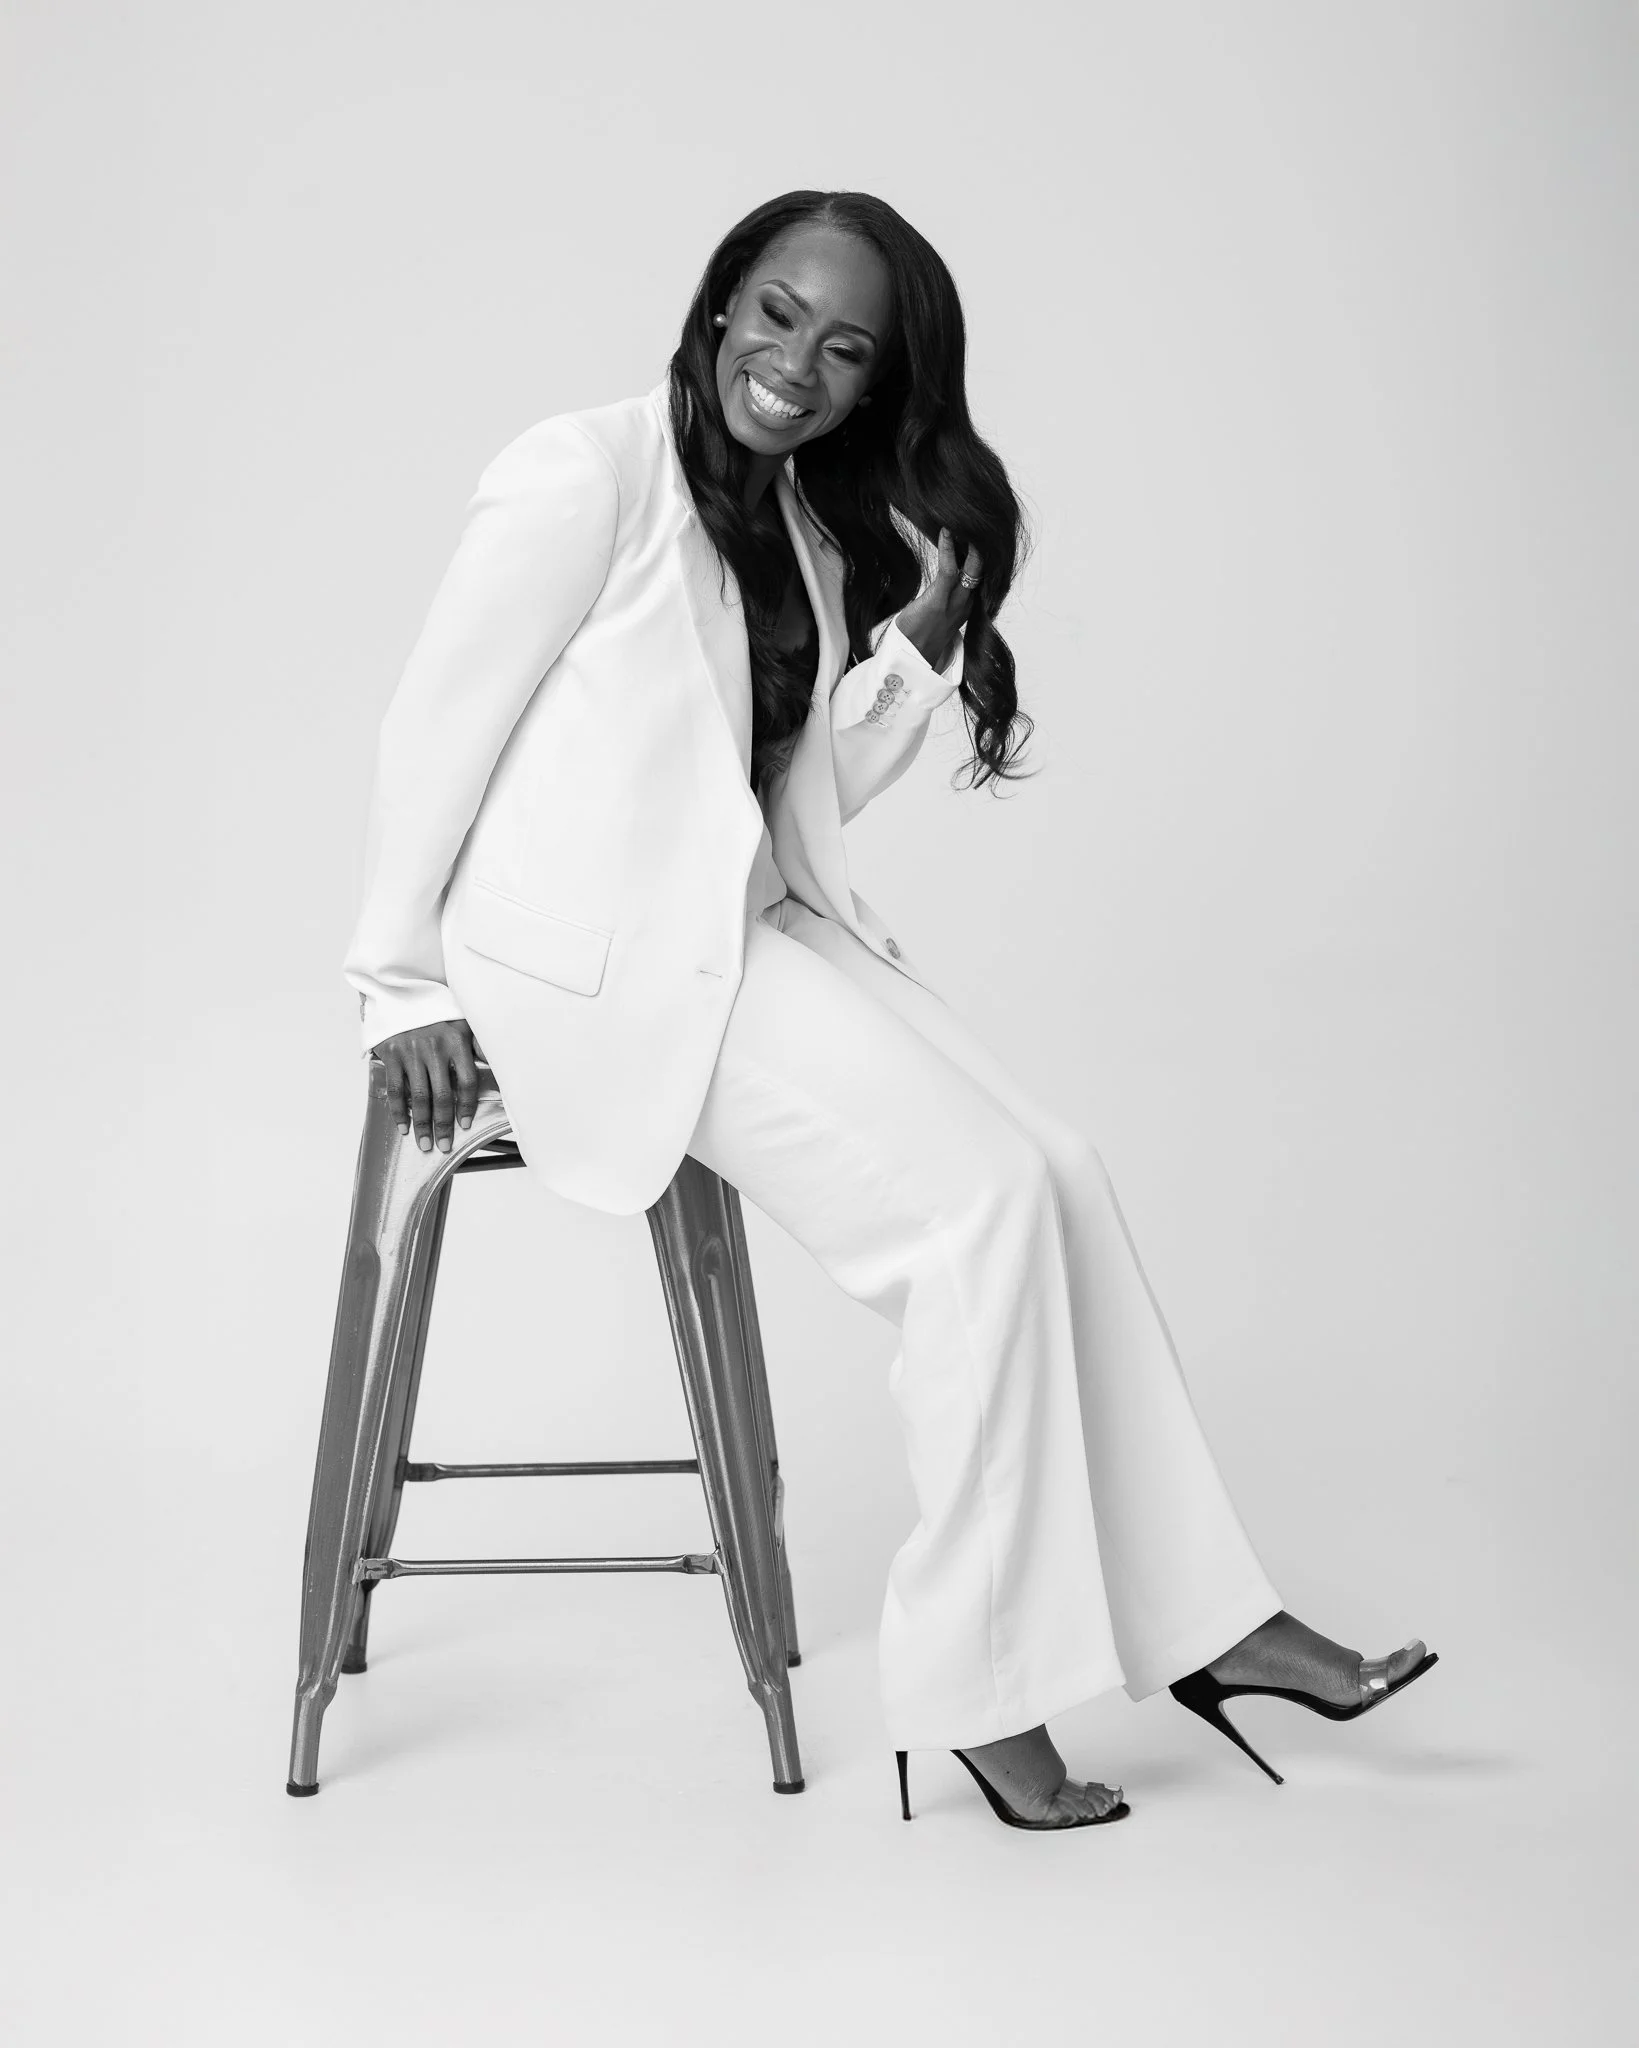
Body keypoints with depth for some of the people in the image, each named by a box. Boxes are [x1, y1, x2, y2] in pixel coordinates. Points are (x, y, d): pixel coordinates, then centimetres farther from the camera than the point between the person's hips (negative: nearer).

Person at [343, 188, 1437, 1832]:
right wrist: (402, 983, -6)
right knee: (979, 1203, -19)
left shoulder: (811, 531, 15)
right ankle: (975, 1683, -10)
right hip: (607, 953, -7)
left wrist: (921, 636, -1)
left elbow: (813, 790, 12)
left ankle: (1195, 1618, 0)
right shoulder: (586, 475, -8)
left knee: (1053, 1173, -8)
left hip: (756, 927, 8)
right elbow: (432, 724, -7)